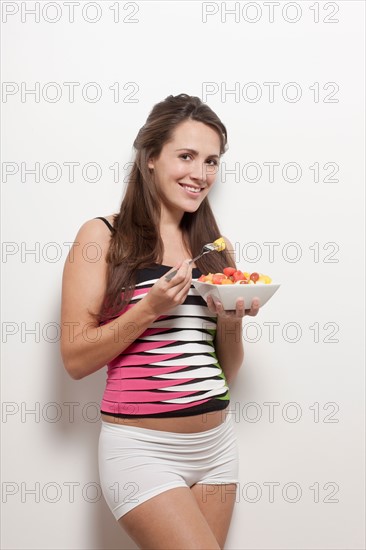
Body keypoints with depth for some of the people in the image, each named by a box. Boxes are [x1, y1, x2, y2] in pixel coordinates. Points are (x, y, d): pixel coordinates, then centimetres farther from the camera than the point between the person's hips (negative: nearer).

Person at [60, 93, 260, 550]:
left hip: (216, 442, 5)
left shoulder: (215, 247, 8)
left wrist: (231, 320, -8)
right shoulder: (103, 236, -5)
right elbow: (75, 359, -9)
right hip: (143, 446, -5)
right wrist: (151, 307, -19)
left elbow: (226, 372, 11)